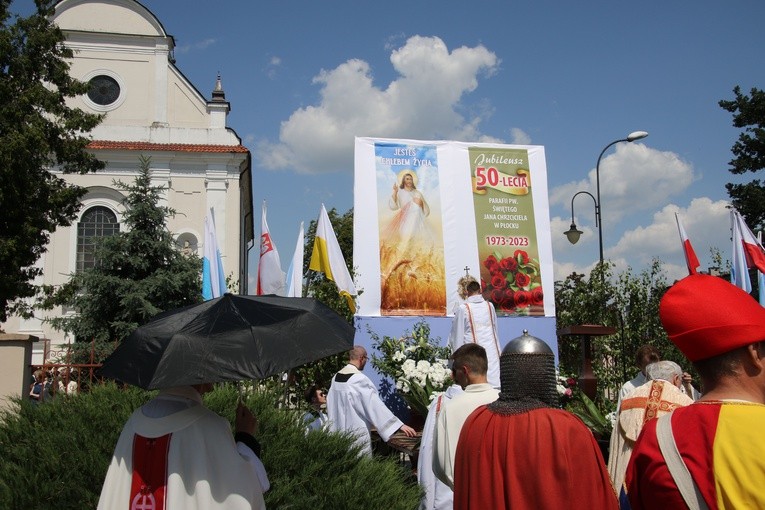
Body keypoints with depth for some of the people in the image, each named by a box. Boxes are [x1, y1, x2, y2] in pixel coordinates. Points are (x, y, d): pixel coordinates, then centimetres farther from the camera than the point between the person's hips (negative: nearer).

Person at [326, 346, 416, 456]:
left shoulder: (336, 377, 5)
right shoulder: (359, 379, -17)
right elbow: (376, 404, -18)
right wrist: (400, 425, -16)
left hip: (338, 432, 8)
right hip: (357, 434, -8)